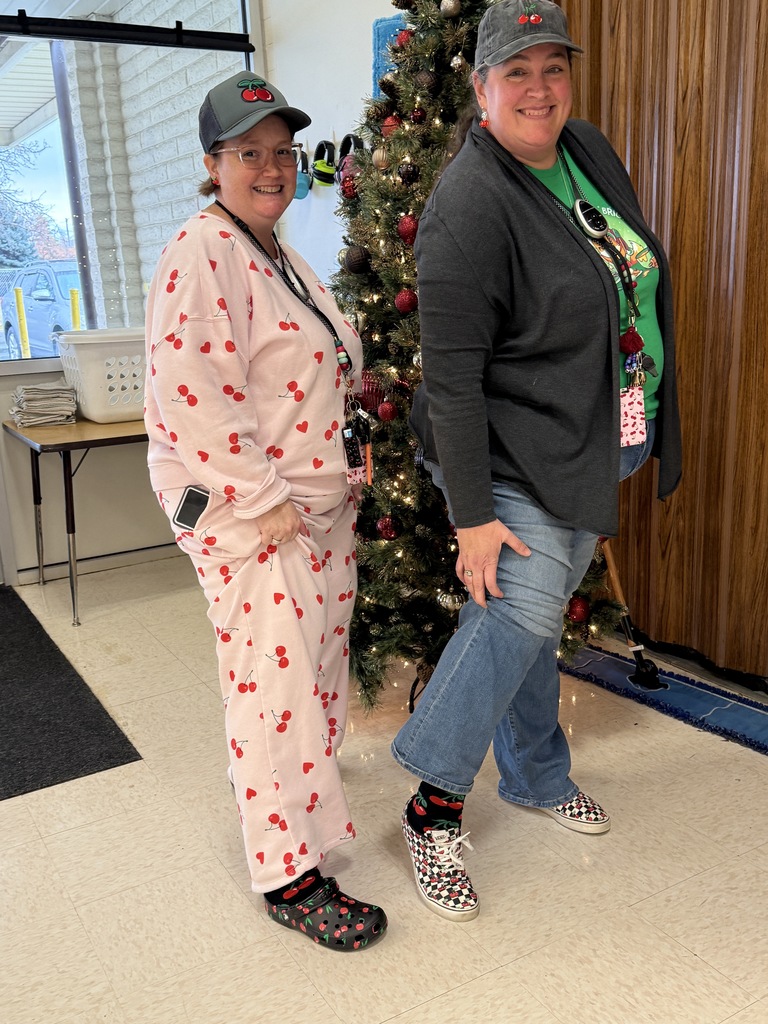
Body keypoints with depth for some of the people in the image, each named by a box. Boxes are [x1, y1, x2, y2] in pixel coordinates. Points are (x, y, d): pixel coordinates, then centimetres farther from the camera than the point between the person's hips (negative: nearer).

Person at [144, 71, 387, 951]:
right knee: (277, 682, -4)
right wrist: (263, 498, -21)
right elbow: (192, 390, -24)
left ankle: (275, 786, 41)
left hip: (315, 504, 10)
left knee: (316, 663, 18)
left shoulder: (282, 258, 17)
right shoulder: (202, 252, -14)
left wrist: (338, 474, 18)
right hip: (245, 513, -10)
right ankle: (289, 876, 11)